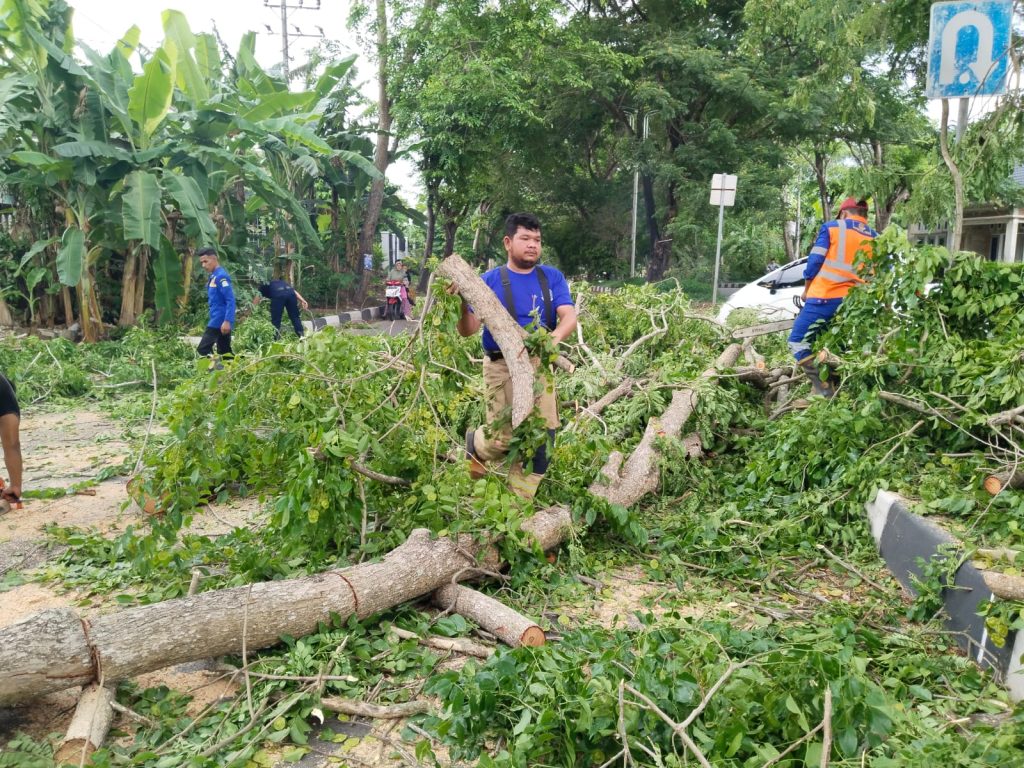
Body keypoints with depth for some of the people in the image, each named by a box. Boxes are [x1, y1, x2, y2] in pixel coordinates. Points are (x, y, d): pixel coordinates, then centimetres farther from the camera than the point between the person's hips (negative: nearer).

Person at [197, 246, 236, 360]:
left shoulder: (221, 276, -14)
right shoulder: (213, 276, 15)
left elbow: (230, 300, -20)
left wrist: (227, 321, -26)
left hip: (220, 321, -10)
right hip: (219, 320, 10)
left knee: (203, 349, -10)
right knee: (224, 352, 11)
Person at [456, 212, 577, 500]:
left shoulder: (552, 277, 5)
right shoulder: (490, 281, -1)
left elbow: (569, 317, -8)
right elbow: (468, 330, -6)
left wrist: (553, 338, -30)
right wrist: (462, 304, -27)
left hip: (540, 365, 3)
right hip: (503, 367, -3)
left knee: (544, 434, 2)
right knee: (504, 437, -7)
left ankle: (520, 500, 21)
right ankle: (474, 444, 30)